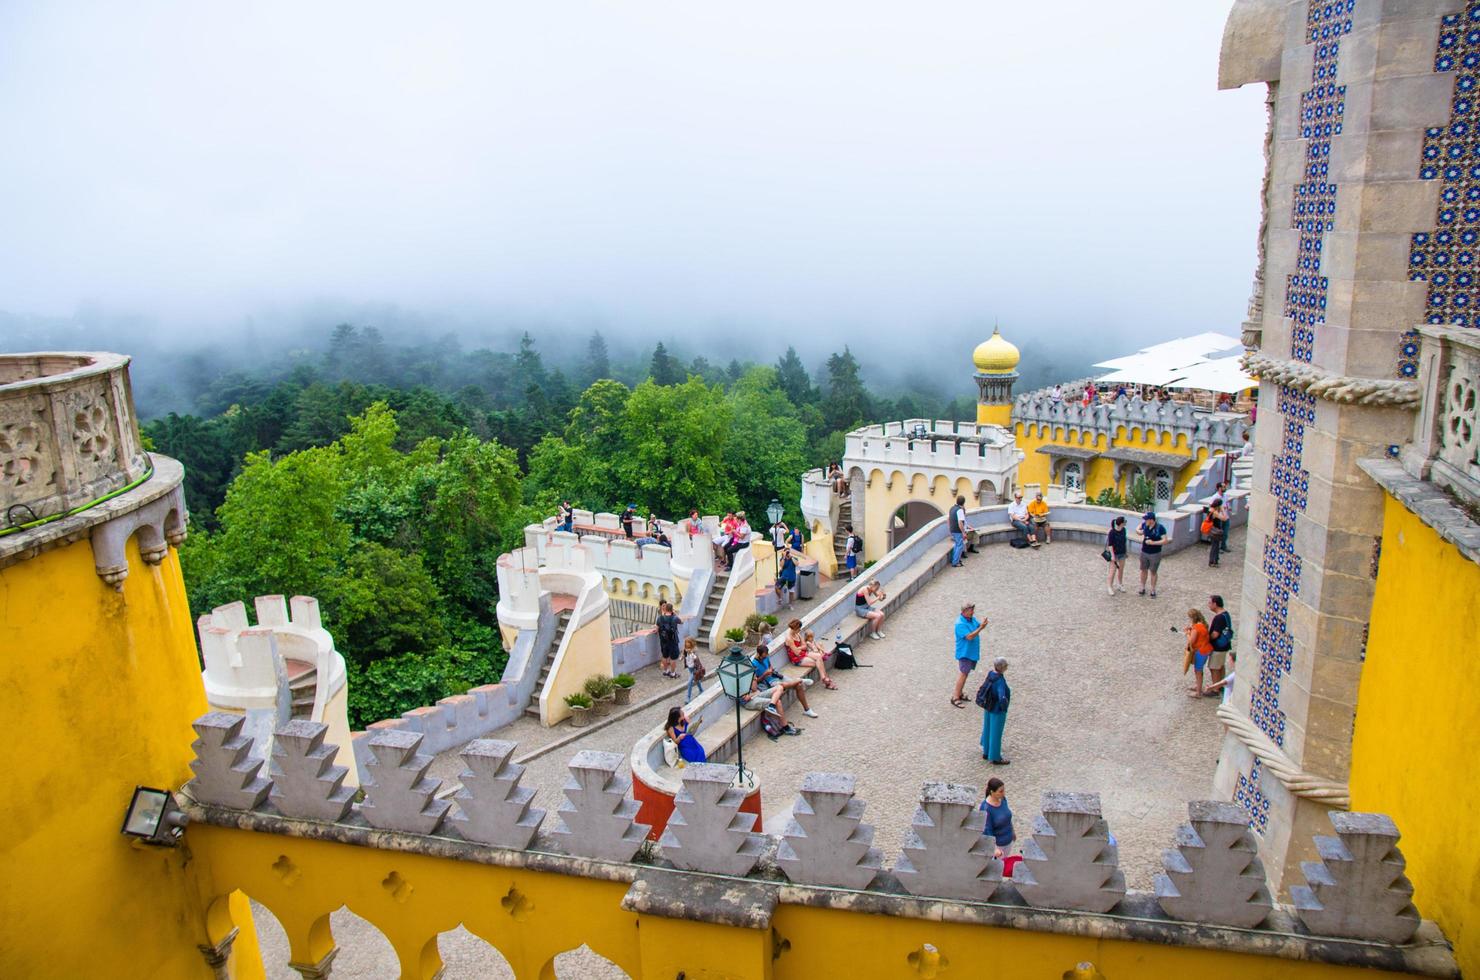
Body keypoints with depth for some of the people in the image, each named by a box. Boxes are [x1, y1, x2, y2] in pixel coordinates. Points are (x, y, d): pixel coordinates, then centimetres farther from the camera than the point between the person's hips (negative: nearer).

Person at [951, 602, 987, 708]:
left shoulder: (972, 618, 4)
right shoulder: (960, 624, -24)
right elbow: (969, 636, -28)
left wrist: (982, 624, -18)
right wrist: (980, 628, -30)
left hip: (973, 651, 9)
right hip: (965, 652, -9)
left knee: (965, 672, 18)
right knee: (963, 674, -7)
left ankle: (960, 693, 31)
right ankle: (955, 699, -2)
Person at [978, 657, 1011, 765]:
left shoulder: (991, 673, -9)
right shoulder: (1000, 681, -32)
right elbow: (1002, 698, -42)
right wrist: (1003, 706, -21)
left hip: (989, 707, 8)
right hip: (997, 710, -8)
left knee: (988, 730, 22)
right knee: (996, 733, 9)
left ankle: (986, 753, 39)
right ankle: (995, 758, 25)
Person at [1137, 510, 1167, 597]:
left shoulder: (1160, 527, -19)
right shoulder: (1144, 525, -7)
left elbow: (1165, 540, -19)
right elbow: (1138, 529, 15)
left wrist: (1153, 543, -27)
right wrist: (1139, 531, -8)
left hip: (1155, 554, -4)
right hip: (1144, 552, 4)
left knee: (1153, 572, 8)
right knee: (1143, 570, 14)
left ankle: (1153, 591, 22)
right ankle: (1142, 589, 28)